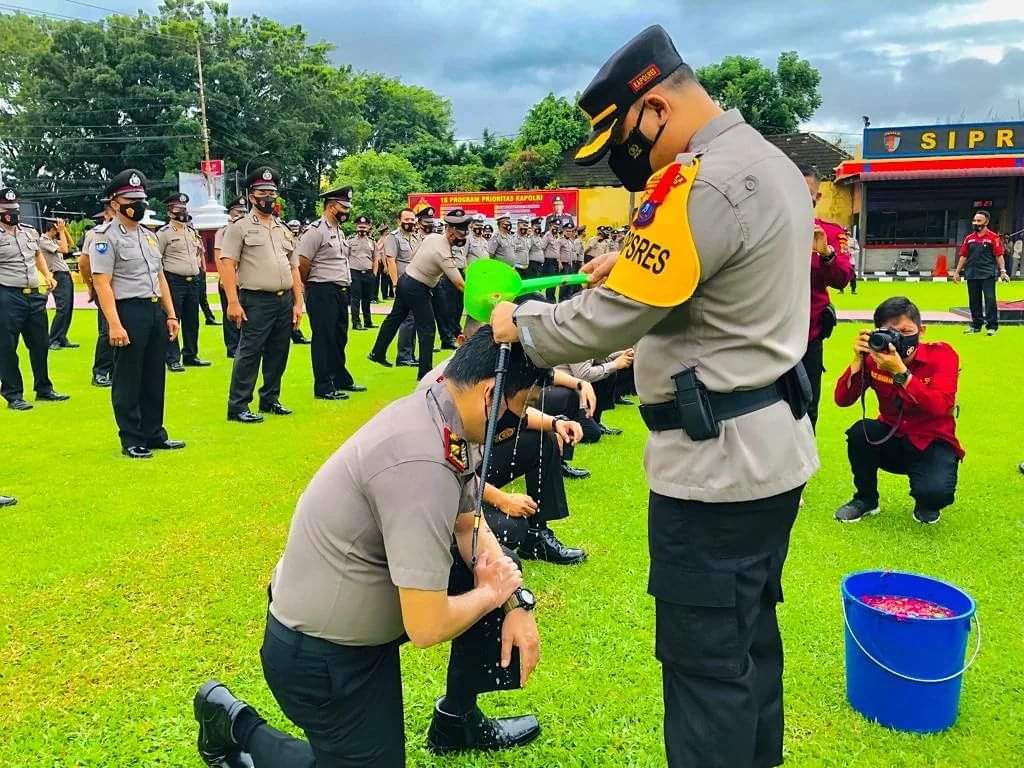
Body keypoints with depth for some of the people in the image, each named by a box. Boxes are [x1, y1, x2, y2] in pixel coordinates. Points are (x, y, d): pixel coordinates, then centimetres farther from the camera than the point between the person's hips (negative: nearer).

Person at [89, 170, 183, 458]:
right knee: (128, 380, 1)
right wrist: (114, 325, -22)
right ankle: (131, 441, 9)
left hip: (156, 310, 8)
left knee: (155, 378, 13)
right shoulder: (106, 237, -7)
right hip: (128, 311, -8)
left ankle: (154, 434, 23)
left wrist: (171, 314, 14)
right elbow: (102, 283, -14)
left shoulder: (149, 236, 17)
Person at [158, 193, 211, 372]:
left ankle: (190, 355, 21)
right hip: (174, 282, -6)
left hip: (193, 281, 7)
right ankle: (173, 360, 0)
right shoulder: (164, 233, -5)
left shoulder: (192, 232, 16)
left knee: (192, 321, 11)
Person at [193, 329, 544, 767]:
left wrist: (516, 603, -4)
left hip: (360, 610, 9)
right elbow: (427, 627, -31)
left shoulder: (439, 412, -6)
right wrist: (491, 592, -12)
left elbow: (468, 525, 7)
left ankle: (457, 722, 26)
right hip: (320, 652, -9)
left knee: (501, 571, 8)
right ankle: (235, 727, 17)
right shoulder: (422, 463, -34)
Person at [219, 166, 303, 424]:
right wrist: (233, 302, -16)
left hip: (285, 301, 6)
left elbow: (294, 268, 18)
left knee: (278, 355, 11)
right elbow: (227, 264, -8)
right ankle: (238, 407, -1)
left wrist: (298, 303, 11)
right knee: (249, 354, -6)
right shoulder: (240, 226, -1)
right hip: (256, 301, -6)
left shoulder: (284, 229, 17)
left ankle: (270, 400, 24)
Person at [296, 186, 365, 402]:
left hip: (340, 291, 9)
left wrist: (345, 289, 15)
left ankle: (342, 380, 29)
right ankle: (323, 388, 4)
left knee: (339, 338, 17)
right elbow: (302, 264, -16)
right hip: (322, 292, -9)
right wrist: (311, 287, -3)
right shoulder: (316, 230, -14)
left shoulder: (339, 231, 16)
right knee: (324, 339, -2)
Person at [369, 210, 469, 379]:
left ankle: (377, 353, 32)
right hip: (417, 289, -9)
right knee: (427, 328, -3)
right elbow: (459, 284, -28)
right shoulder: (444, 254, -26)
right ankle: (425, 371, -1)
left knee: (394, 319, 20)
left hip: (405, 280, 9)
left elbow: (415, 254, 14)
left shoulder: (431, 237, -1)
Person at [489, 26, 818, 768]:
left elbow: (609, 321, -20)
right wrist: (638, 264, 8)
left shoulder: (700, 185, -21)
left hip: (716, 462, -10)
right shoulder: (771, 162, 11)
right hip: (770, 447, 10)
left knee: (705, 659, 4)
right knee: (750, 637, 22)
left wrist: (520, 324, -4)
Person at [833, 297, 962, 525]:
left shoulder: (941, 354, -15)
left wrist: (900, 372, -37)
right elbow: (842, 400, -15)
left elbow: (941, 407, -29)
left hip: (932, 444, -3)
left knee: (936, 492, -33)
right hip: (892, 440, 3)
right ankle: (866, 499, -2)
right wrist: (858, 360, -27)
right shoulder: (875, 357, -8)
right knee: (860, 432, -29)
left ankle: (925, 503, 9)